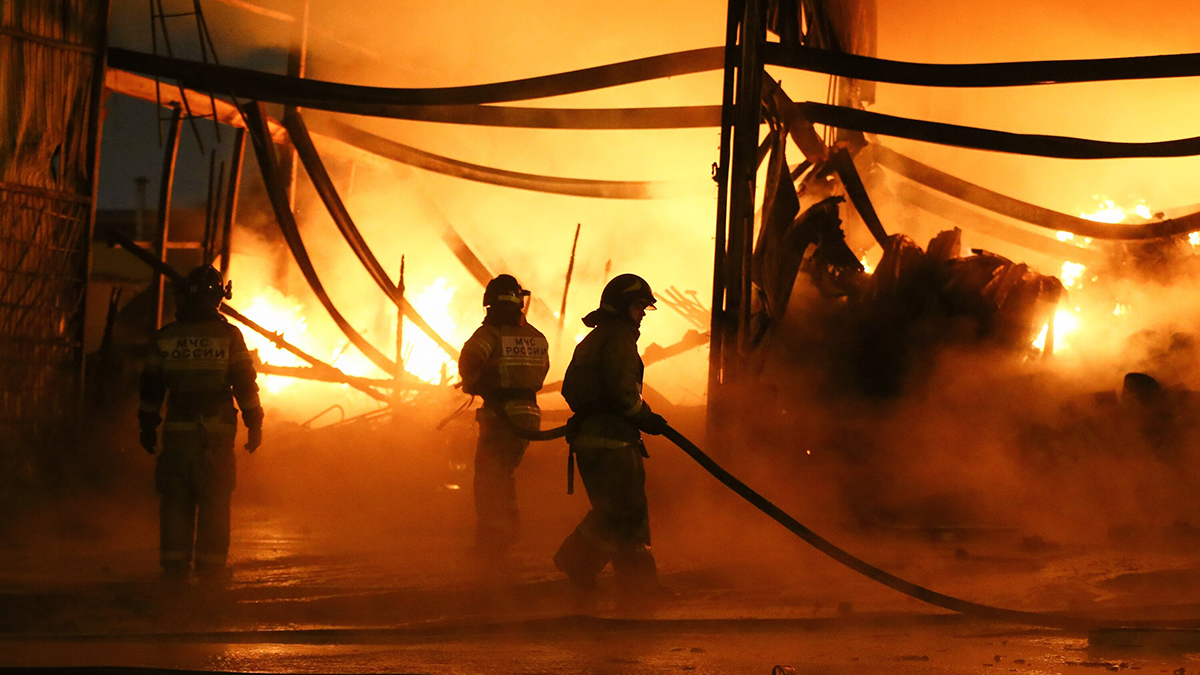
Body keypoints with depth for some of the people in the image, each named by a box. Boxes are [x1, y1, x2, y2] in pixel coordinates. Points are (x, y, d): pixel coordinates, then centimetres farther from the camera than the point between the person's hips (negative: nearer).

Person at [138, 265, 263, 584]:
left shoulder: (166, 337, 4)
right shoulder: (228, 336, -3)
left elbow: (150, 386, 9)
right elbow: (245, 383, -3)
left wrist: (148, 425, 19)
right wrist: (254, 423, 5)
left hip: (178, 430, 2)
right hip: (217, 432, -2)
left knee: (176, 500, 7)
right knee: (214, 501, 3)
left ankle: (175, 566, 6)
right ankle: (211, 566, 2)